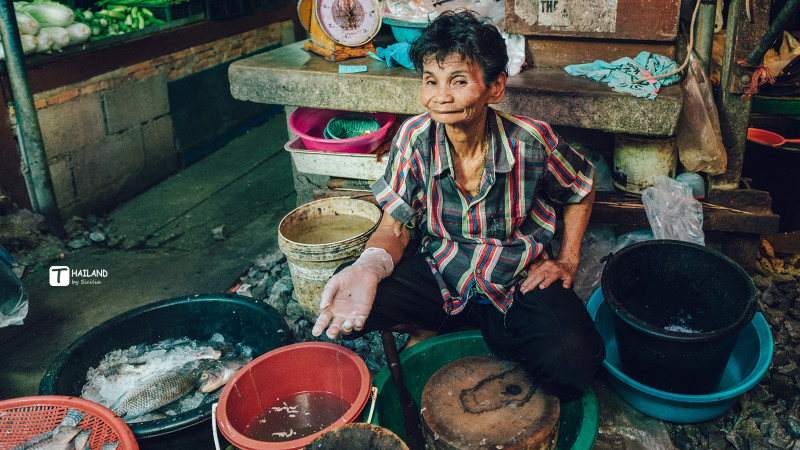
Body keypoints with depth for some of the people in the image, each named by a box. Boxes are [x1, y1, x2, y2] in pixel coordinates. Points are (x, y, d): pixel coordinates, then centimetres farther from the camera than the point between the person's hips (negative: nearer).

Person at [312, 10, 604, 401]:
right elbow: (396, 226, -9)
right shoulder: (414, 138, -15)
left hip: (518, 281, 0)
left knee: (574, 365, -25)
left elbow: (582, 187, 4)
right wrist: (369, 267, -31)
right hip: (437, 276, 1)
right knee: (343, 304, -23)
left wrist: (567, 261, 0)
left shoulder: (532, 142, -18)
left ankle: (492, 331, 5)